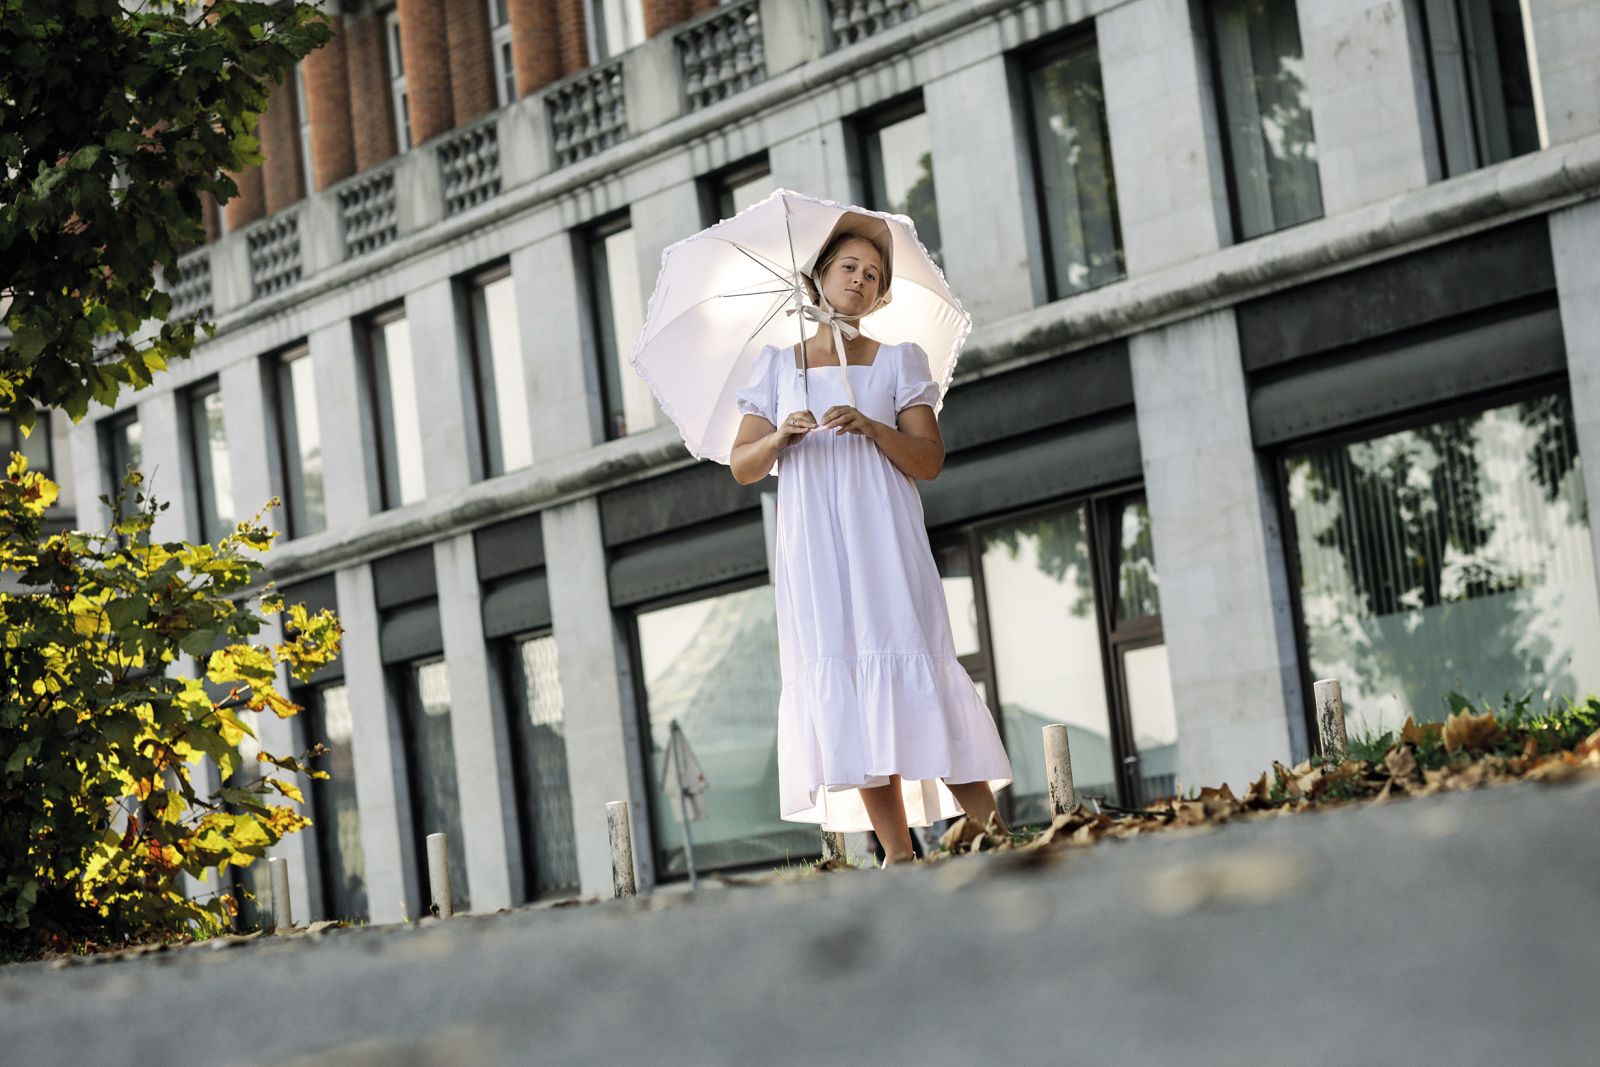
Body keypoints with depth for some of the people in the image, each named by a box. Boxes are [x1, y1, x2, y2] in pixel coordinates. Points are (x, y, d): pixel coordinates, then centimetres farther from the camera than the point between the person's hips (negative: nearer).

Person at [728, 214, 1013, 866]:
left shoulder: (898, 362, 11)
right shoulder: (777, 366, 15)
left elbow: (929, 462, 2)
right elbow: (742, 466, 10)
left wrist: (872, 427, -15)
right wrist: (781, 436, -10)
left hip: (886, 548, -1)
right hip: (814, 555, 1)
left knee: (914, 679, -11)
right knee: (845, 696, -5)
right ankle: (898, 853, -4)